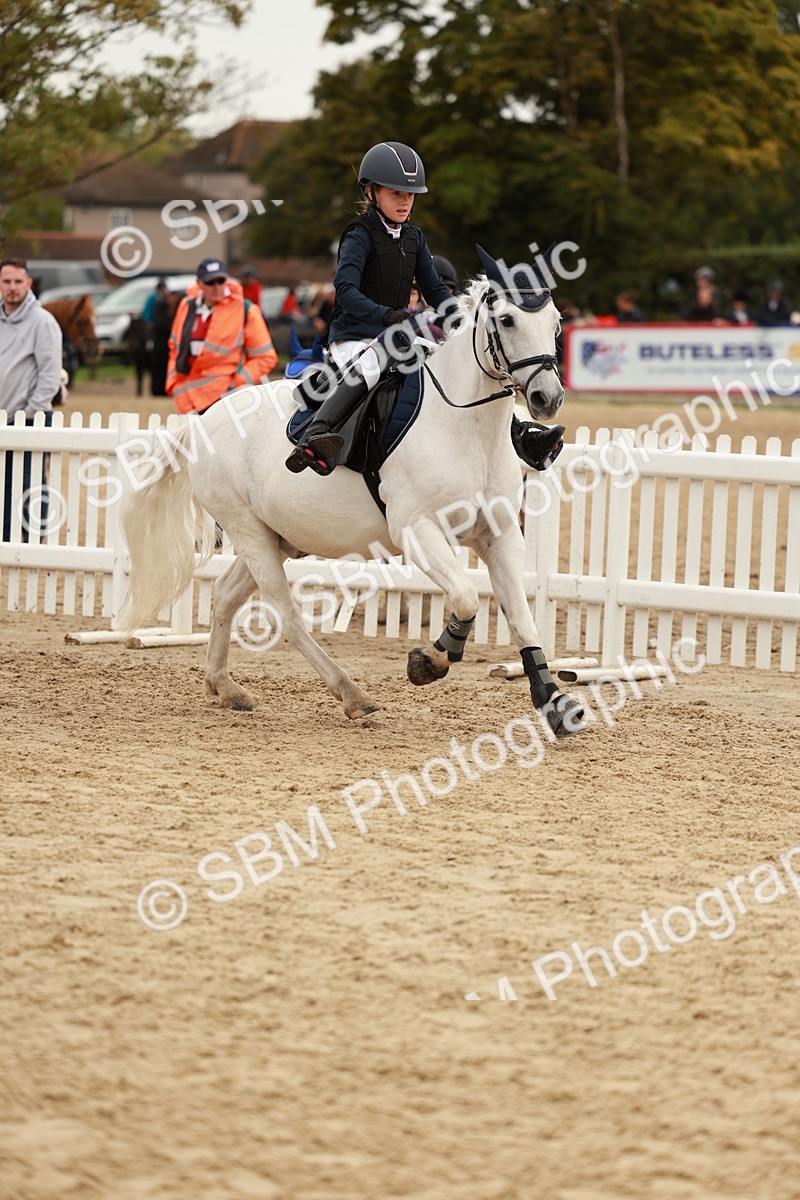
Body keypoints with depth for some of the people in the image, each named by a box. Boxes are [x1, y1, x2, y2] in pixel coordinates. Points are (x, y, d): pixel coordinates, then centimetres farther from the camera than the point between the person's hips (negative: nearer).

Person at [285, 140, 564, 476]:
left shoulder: (414, 238, 13)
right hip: (354, 337, -7)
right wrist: (386, 315, -38)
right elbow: (346, 291, -23)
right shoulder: (360, 236, -9)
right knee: (369, 368, -41)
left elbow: (435, 290, 14)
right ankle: (313, 438, -54)